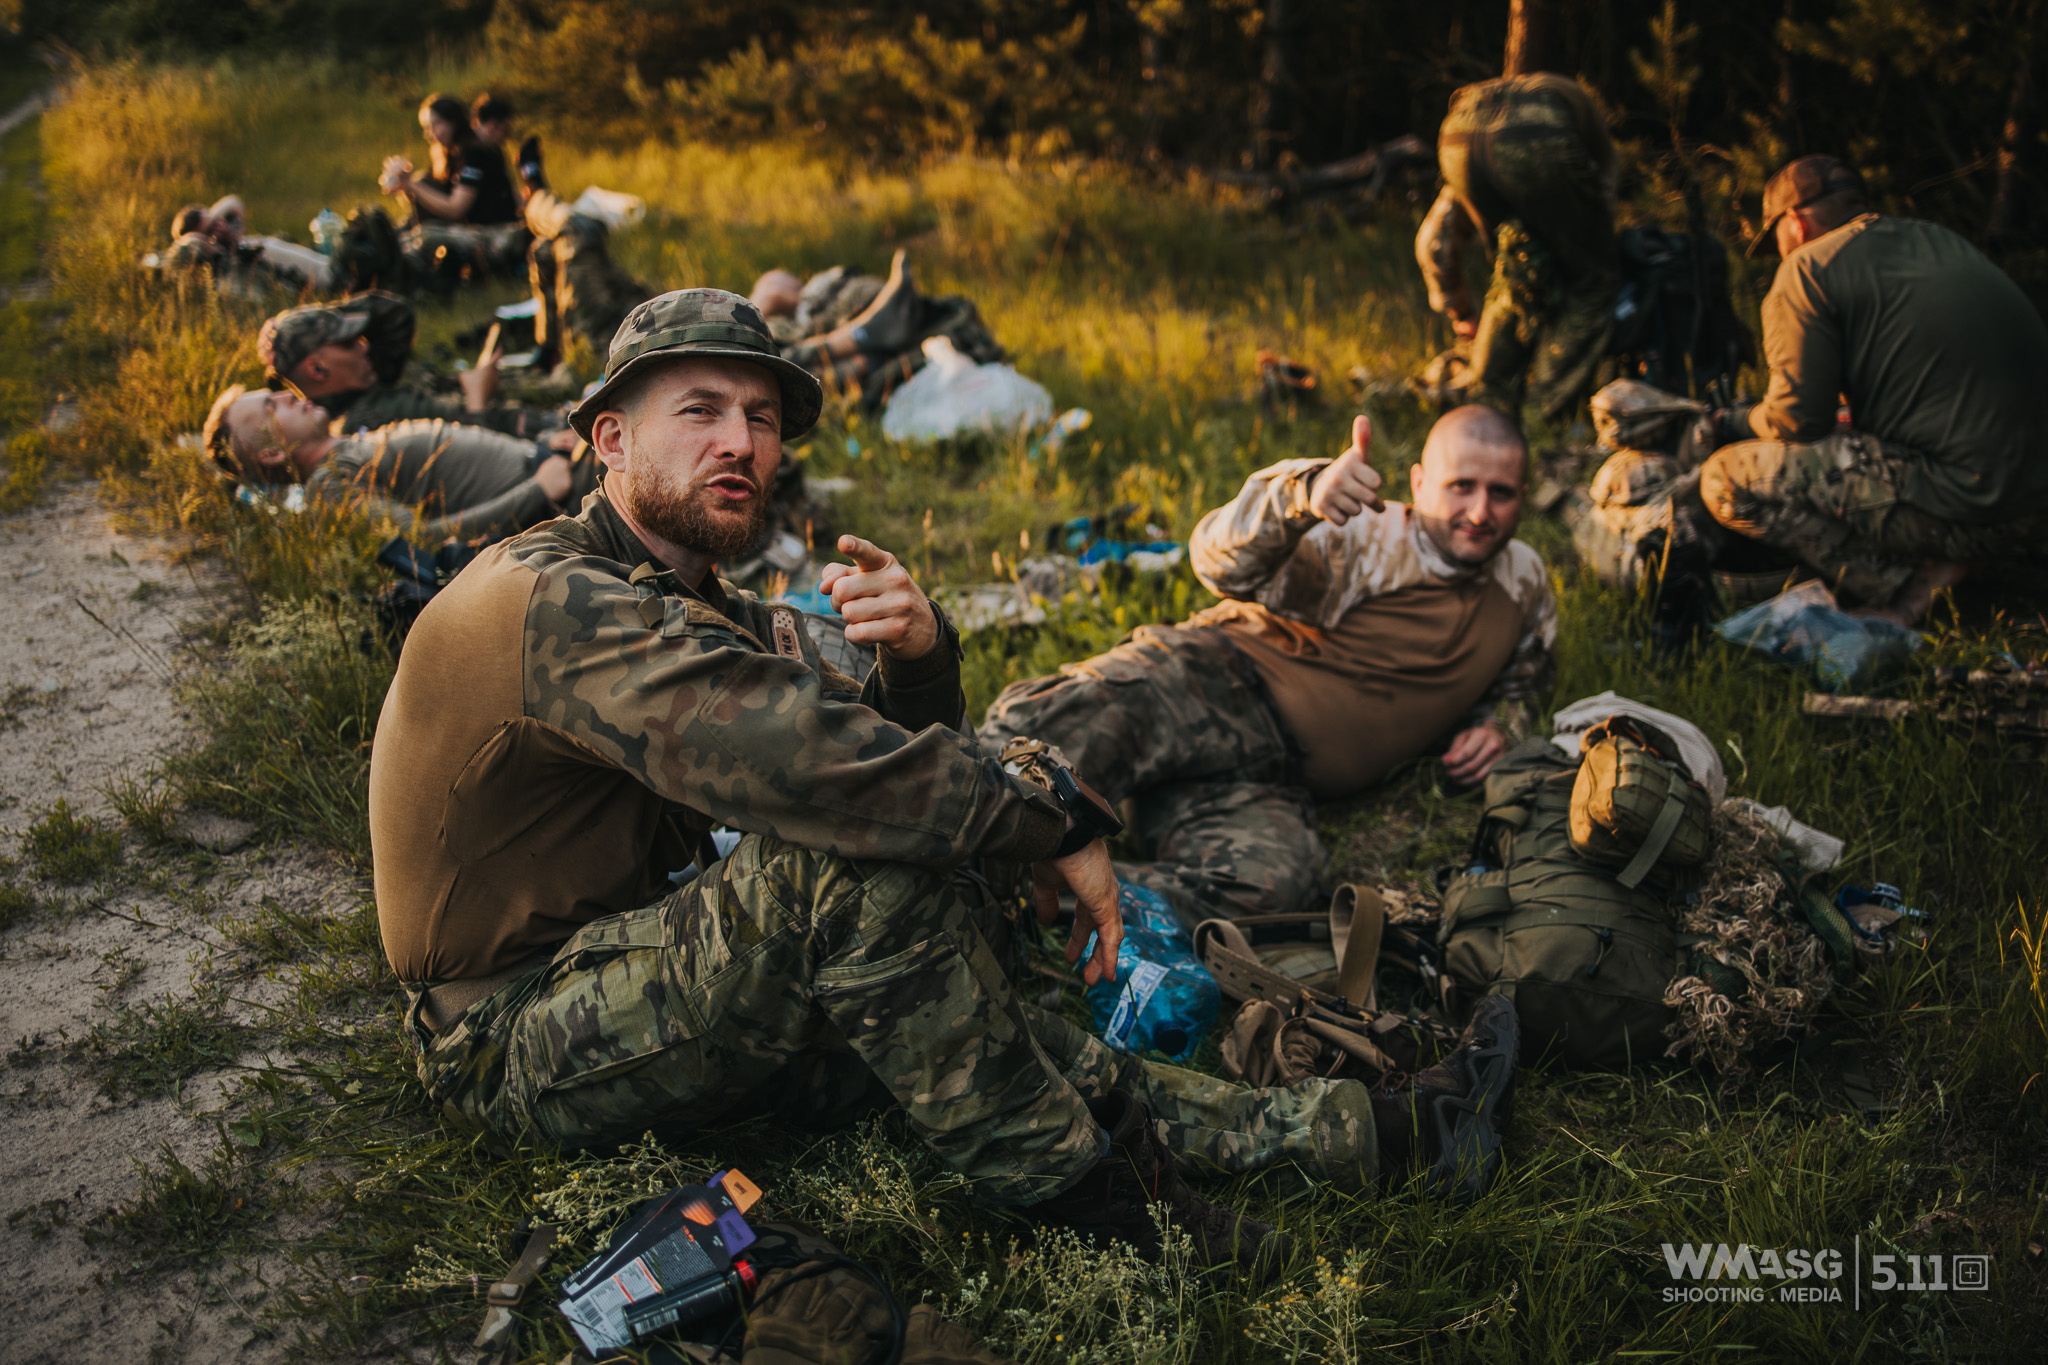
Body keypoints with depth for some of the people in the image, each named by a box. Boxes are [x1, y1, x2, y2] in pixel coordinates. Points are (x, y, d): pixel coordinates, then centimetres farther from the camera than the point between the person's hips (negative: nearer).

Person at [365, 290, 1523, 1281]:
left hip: (633, 983, 9)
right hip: (515, 1043, -9)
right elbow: (802, 761, -35)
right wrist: (1054, 823, -27)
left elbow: (914, 763, 3)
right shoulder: (555, 599, -21)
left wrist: (919, 660, -20)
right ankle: (1077, 1190, -16)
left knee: (981, 1032, -2)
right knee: (861, 859, -28)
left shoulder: (714, 615, 11)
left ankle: (1357, 1129, 1)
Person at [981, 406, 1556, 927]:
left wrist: (1497, 726, 12)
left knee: (1275, 879, -35)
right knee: (1074, 725, -37)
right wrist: (1305, 492, -40)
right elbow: (1223, 559, -19)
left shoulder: (1524, 584, 16)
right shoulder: (1365, 539, -3)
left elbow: (1522, 679, 37)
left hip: (1278, 785, 3)